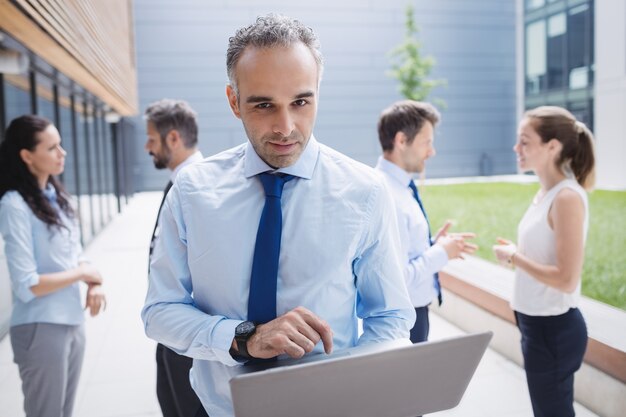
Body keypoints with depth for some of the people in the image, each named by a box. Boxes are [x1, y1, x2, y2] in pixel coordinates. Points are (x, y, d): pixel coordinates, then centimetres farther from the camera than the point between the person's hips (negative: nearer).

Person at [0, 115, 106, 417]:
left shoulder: (56, 195, 5)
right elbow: (27, 287, -20)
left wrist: (93, 283, -6)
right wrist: (82, 273, -10)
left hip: (72, 322, 7)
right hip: (41, 328, -7)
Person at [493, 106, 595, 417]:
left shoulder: (567, 198, -20)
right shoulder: (545, 193, 6)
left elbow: (567, 279, -24)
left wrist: (514, 257, -15)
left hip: (554, 328, -9)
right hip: (537, 323, 9)